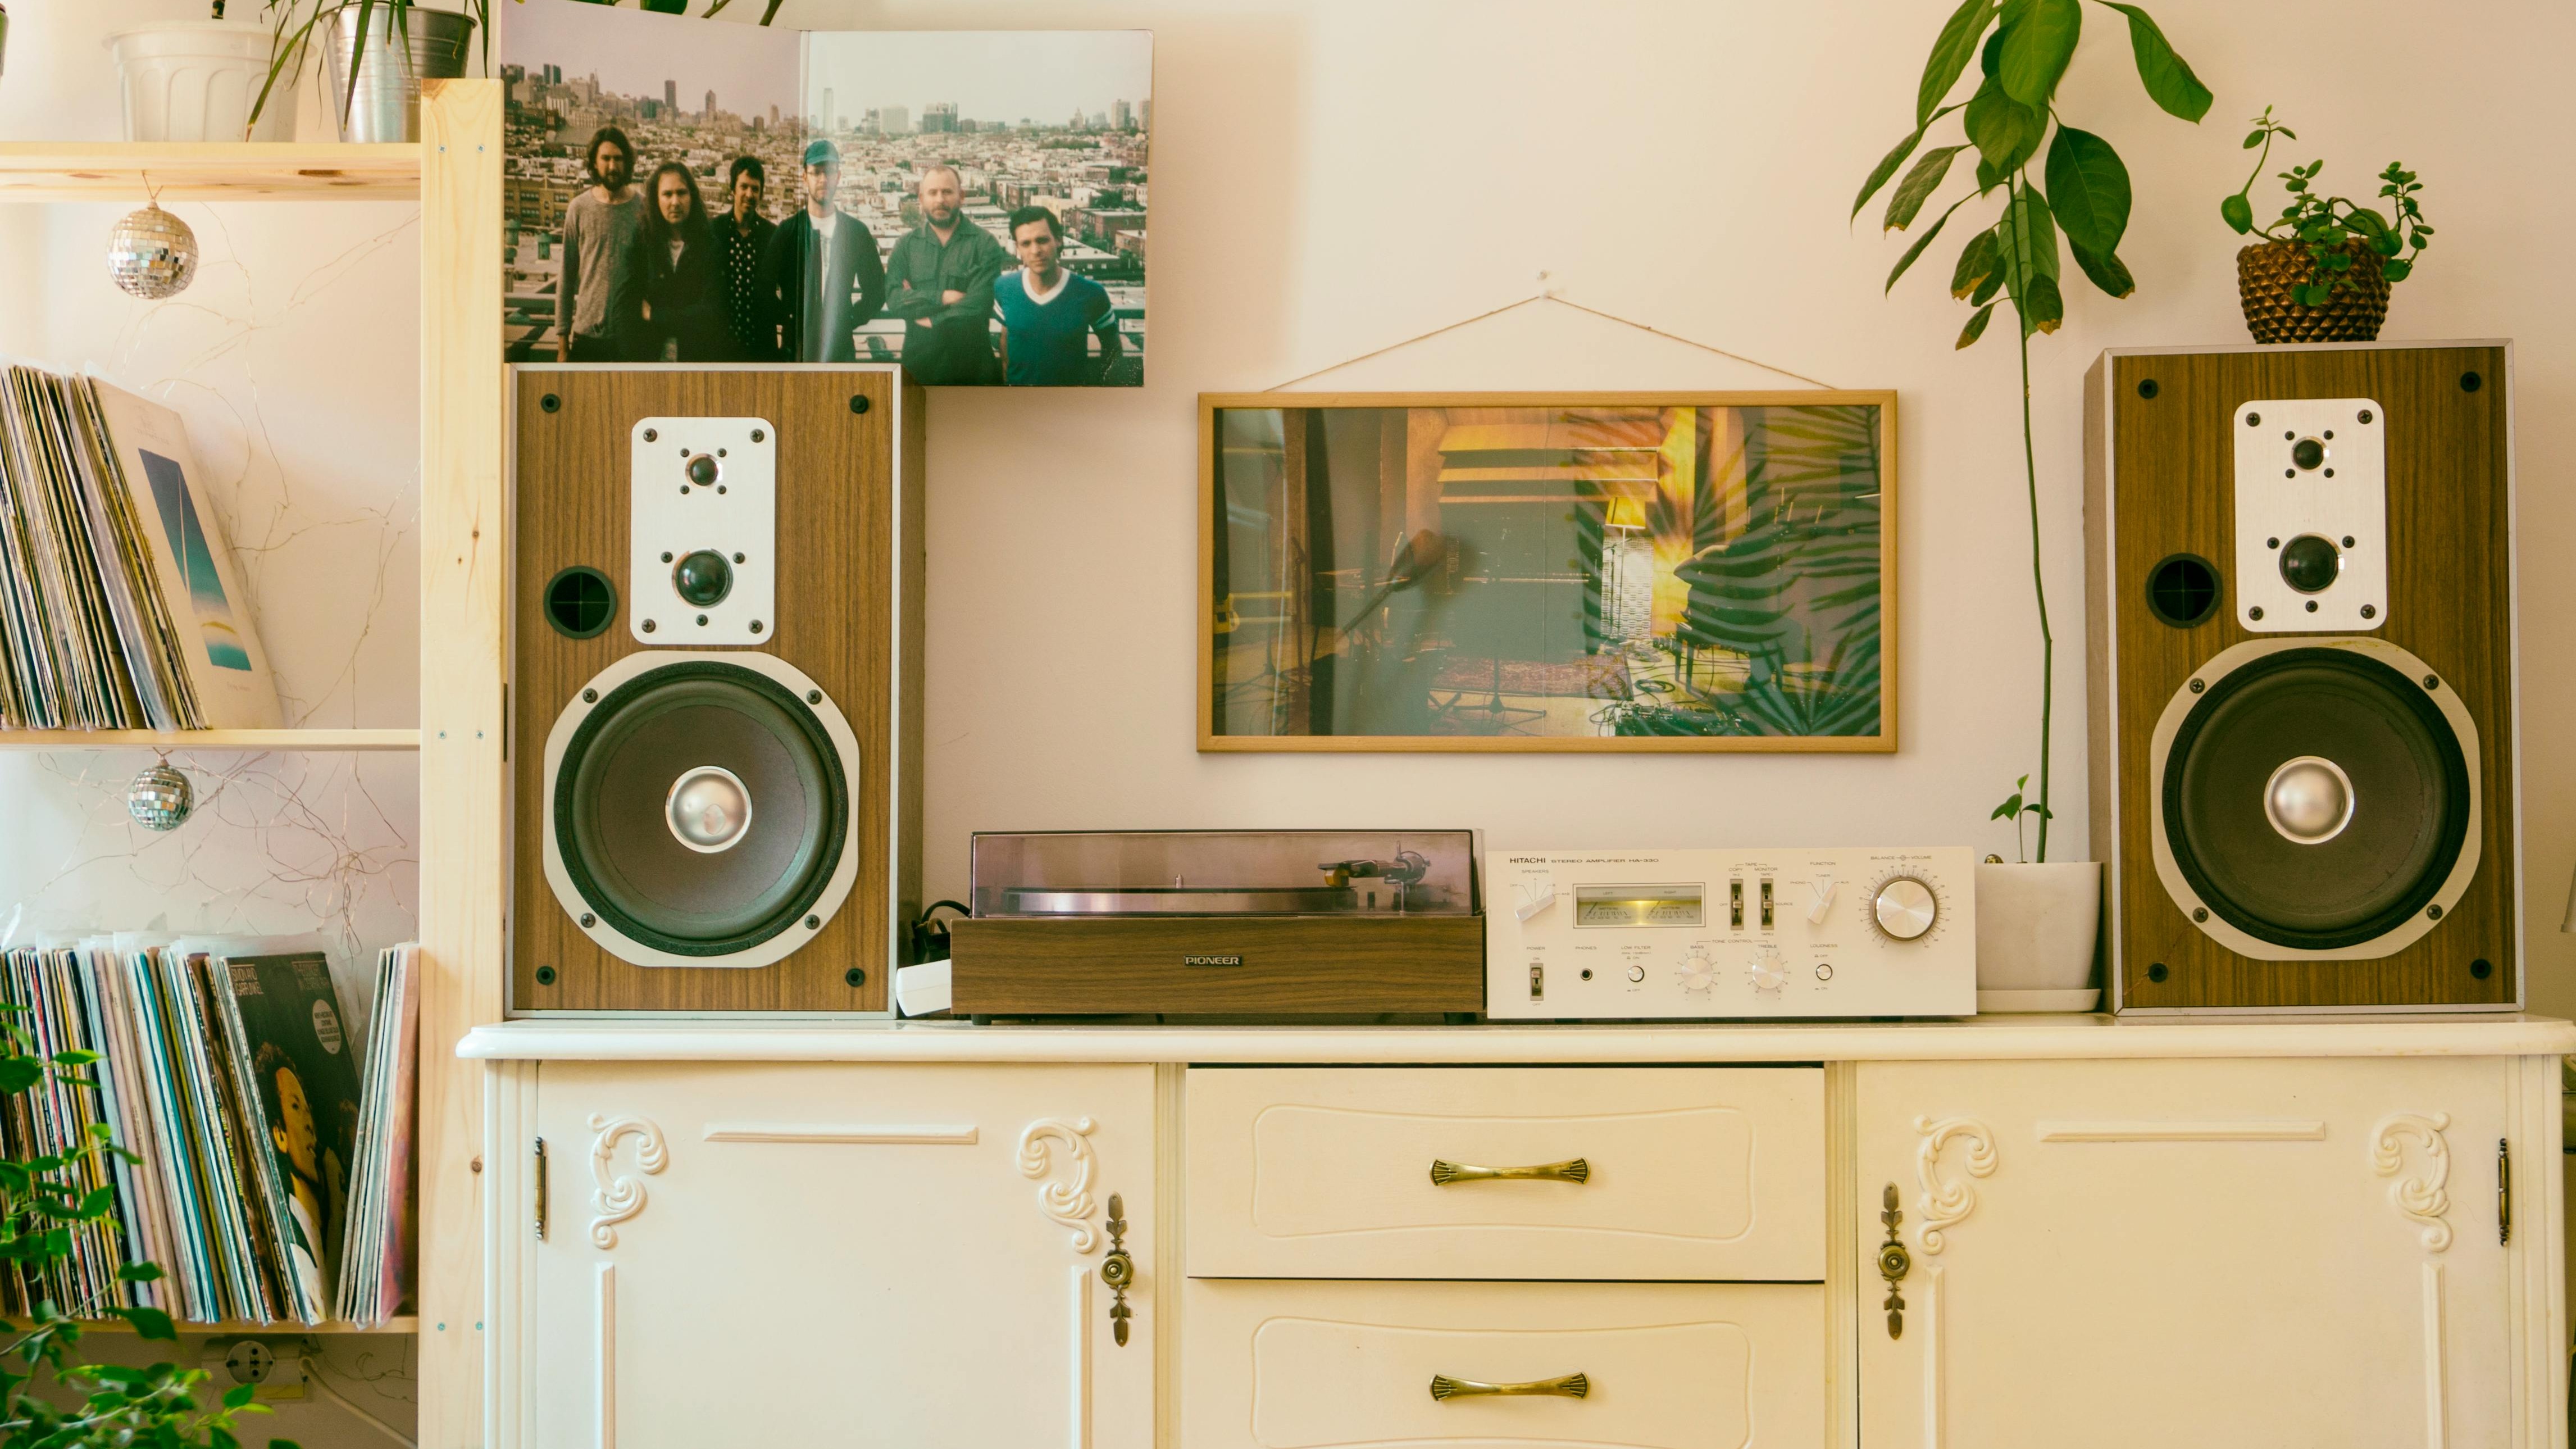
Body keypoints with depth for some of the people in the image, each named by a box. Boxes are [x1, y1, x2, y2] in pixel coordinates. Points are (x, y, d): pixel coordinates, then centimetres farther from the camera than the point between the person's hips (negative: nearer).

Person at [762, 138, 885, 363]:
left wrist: (851, 321, 3)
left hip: (842, 345, 1)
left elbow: (876, 289, 13)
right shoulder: (786, 232, 4)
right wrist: (789, 320, -3)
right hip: (797, 346, -1)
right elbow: (765, 289, 4)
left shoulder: (856, 231, 8)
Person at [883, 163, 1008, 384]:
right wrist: (941, 298, -15)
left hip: (970, 361, -2)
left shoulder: (984, 244, -3)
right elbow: (893, 300, -6)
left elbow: (978, 304, -14)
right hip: (918, 360, 2)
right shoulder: (906, 245, 7)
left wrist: (930, 319, -7)